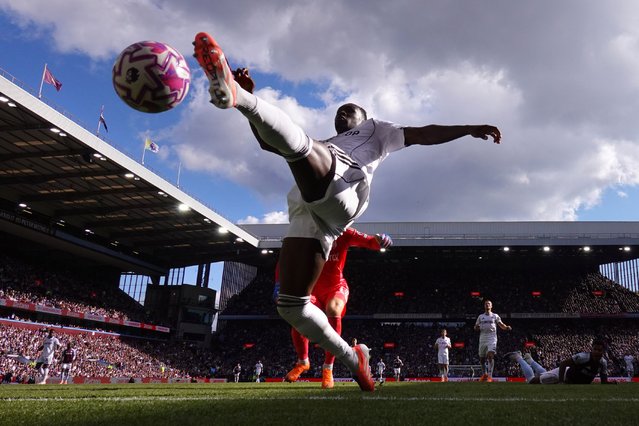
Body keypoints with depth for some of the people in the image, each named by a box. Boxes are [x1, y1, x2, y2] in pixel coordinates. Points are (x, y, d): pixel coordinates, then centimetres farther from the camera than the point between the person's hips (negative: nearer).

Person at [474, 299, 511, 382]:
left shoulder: (495, 316, 10)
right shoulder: (480, 316, 15)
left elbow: (502, 325, 5)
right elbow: (476, 328, 17)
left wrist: (507, 327, -17)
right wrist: (477, 328, -7)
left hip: (492, 338, -4)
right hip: (482, 338, 4)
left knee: (490, 355, -22)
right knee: (482, 358, 8)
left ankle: (489, 376, -27)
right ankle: (484, 374, 25)